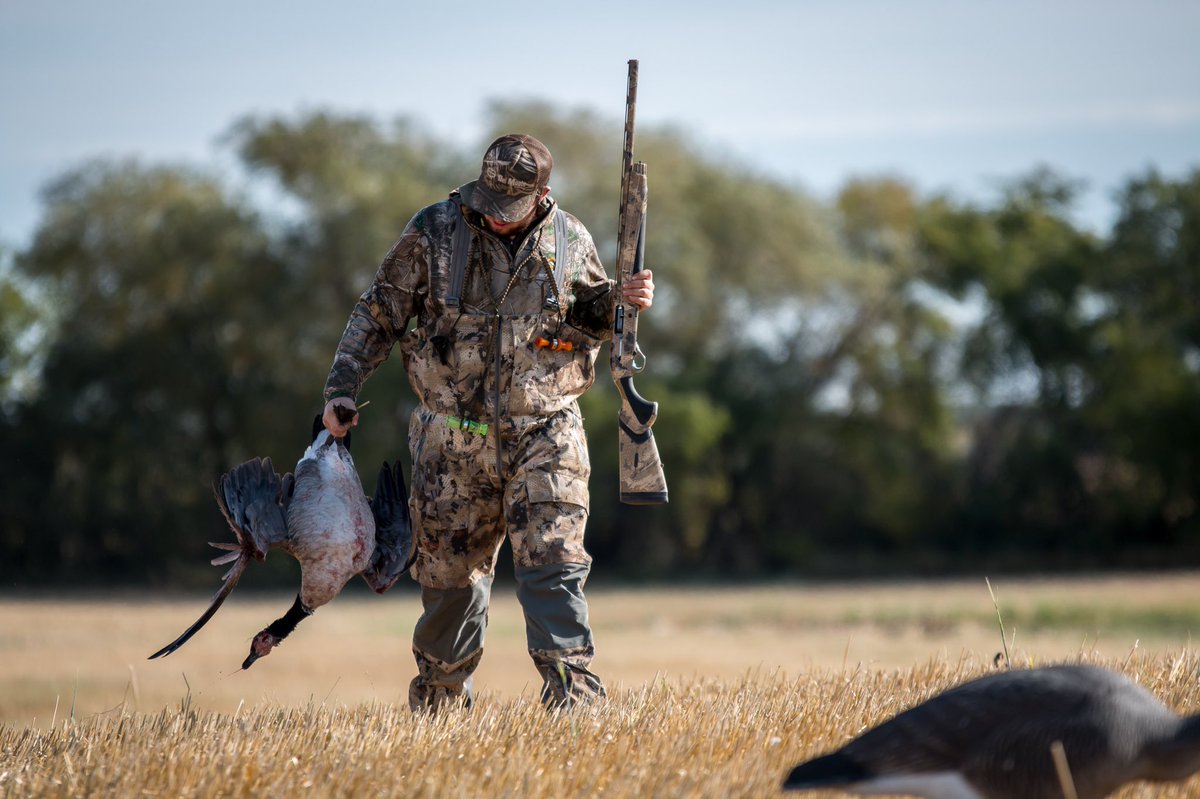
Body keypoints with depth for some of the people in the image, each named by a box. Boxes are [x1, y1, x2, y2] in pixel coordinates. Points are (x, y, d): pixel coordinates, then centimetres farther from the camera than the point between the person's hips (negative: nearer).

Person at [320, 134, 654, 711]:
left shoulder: (569, 240, 1)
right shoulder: (435, 232, -4)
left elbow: (590, 315, 18)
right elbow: (379, 314, 3)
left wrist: (621, 299, -5)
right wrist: (342, 389, -4)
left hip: (543, 434, 0)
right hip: (454, 440, 0)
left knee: (552, 563, -14)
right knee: (450, 574, 10)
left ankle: (573, 695, -17)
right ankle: (437, 700, 30)